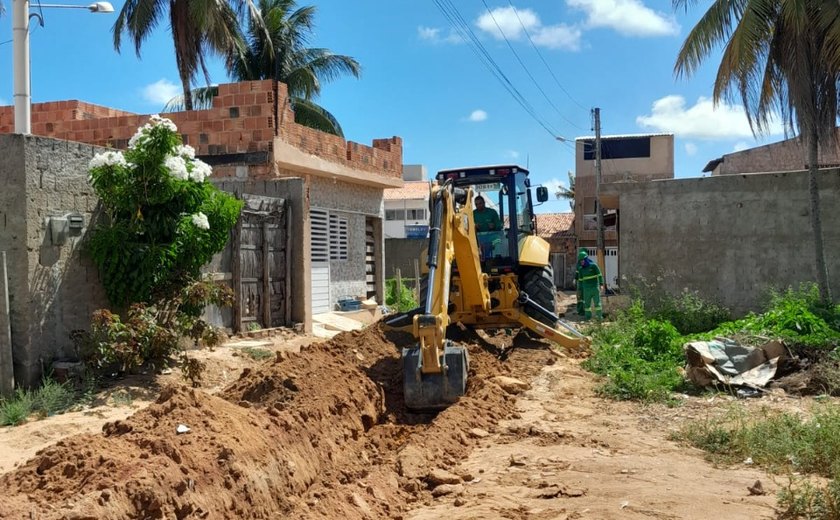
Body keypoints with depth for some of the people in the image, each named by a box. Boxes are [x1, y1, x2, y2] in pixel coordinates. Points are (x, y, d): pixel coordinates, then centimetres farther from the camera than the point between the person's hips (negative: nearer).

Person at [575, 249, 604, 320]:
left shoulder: (593, 266, -6)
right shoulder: (581, 269, 5)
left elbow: (599, 275, -6)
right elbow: (580, 279, 11)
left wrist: (601, 284, -14)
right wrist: (579, 290, 10)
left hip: (595, 287, -3)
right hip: (586, 288, 3)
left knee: (597, 301, -1)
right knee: (587, 302, 3)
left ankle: (599, 315, 5)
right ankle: (588, 315, 10)